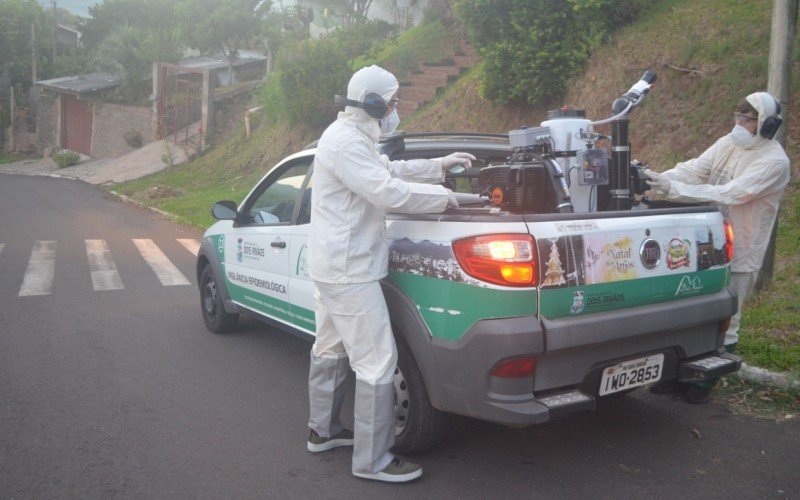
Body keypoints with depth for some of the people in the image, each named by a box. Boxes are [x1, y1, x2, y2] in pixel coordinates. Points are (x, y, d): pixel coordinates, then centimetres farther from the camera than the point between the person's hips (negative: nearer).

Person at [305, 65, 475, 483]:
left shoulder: (352, 137, 16)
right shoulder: (346, 142, -18)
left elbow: (389, 171, 23)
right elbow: (388, 192, -25)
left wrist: (438, 165, 16)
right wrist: (444, 196, -13)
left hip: (332, 267, 11)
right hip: (349, 271, -11)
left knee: (331, 350, 20)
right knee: (377, 363, -6)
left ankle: (323, 430, 36)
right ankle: (372, 461, 4)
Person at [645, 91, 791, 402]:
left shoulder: (774, 161, -16)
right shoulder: (727, 144, 5)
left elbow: (730, 194, -27)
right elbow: (693, 169, -6)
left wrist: (673, 189, -33)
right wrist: (657, 179, -25)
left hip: (738, 254, -6)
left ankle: (707, 382, 23)